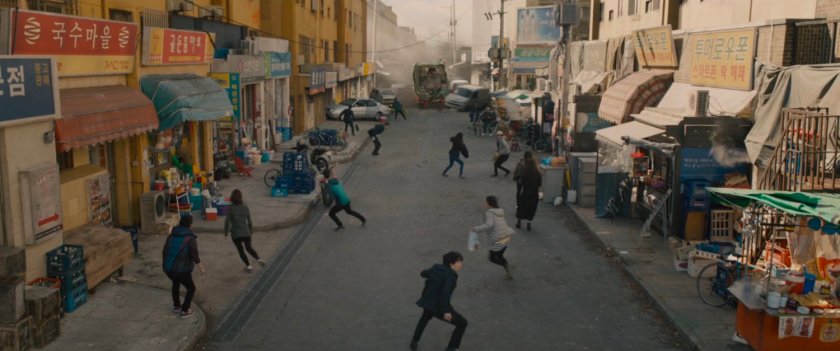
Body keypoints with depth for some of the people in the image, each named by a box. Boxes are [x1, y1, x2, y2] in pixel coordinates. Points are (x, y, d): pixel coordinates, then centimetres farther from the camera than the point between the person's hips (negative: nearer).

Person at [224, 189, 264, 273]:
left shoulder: (231, 209, -12)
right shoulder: (245, 207, -2)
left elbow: (227, 221, -11)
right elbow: (249, 220, 3)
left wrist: (226, 232, 0)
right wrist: (251, 229, 17)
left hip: (236, 234, -3)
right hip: (246, 232, 3)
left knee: (241, 250, 12)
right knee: (249, 248, 18)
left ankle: (248, 266, 9)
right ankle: (258, 259, -2)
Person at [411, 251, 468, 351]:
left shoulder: (436, 268, 4)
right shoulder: (452, 275, -17)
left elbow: (423, 273, 22)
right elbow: (446, 292, -29)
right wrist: (446, 311, -27)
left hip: (427, 302, 7)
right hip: (439, 307, -7)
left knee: (426, 317, 40)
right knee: (462, 323, 11)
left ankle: (414, 342, 44)